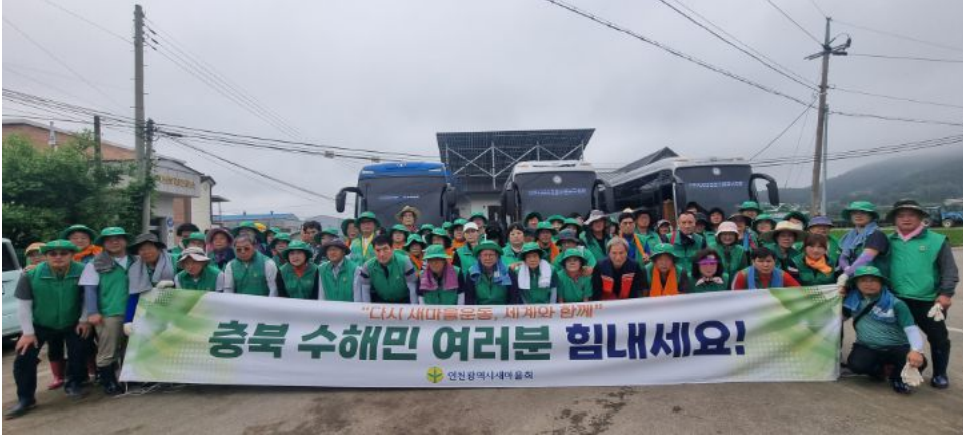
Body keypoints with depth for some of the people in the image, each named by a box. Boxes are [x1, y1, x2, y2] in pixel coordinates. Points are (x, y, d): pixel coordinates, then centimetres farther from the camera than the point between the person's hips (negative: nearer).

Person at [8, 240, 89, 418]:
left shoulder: (82, 272, -20)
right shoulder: (31, 274, -18)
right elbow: (23, 304, -11)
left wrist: (84, 320, -8)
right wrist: (28, 332, -11)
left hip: (72, 323, 0)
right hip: (40, 325, 0)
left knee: (78, 353, 2)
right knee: (24, 358, -5)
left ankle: (73, 384, 27)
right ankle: (26, 398, 10)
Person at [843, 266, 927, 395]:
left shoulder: (895, 303, -8)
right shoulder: (852, 300, 0)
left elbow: (911, 329, -14)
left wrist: (916, 350, -33)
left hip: (897, 347, -1)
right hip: (867, 348, 1)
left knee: (919, 362, -31)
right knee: (856, 364, -30)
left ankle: (897, 378, 6)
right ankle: (883, 369, 9)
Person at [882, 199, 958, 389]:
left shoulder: (937, 240, -3)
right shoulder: (889, 242, 3)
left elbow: (949, 270, -2)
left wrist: (946, 293, -11)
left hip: (929, 300, -2)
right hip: (898, 300, 2)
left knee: (938, 338, 9)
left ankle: (940, 374, 26)